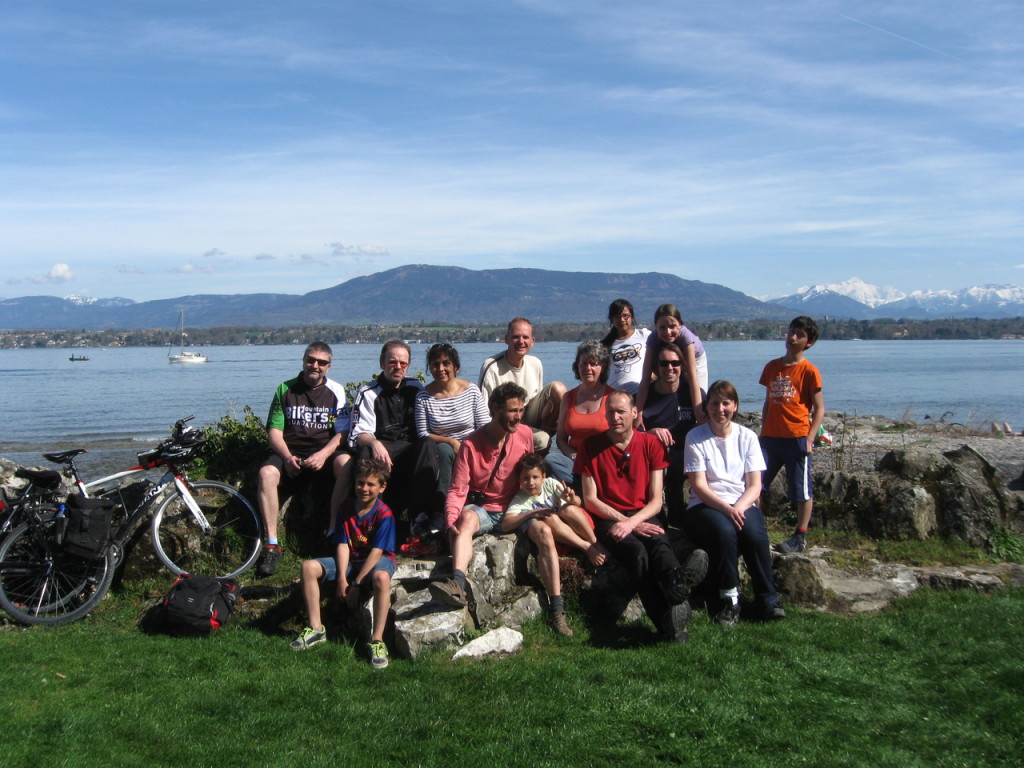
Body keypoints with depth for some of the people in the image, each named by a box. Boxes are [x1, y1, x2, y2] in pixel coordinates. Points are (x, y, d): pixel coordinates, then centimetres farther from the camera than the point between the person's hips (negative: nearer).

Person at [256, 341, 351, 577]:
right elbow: (274, 431, 3)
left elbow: (342, 433, -1)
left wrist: (323, 455, -19)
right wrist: (288, 457, -15)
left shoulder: (336, 391, 6)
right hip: (290, 453, 1)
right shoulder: (285, 390, 8)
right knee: (266, 473, -31)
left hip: (324, 453, -1)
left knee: (346, 463, -34)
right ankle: (272, 545, -27)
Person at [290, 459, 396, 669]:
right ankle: (316, 628, -6)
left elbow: (377, 551, -19)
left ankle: (377, 640, -35)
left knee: (381, 577, -41)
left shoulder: (384, 514, -14)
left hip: (378, 561, -5)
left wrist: (356, 584, -22)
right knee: (309, 567, -13)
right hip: (351, 560, 6)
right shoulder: (346, 507, 1)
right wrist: (342, 579, -16)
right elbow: (342, 544, -3)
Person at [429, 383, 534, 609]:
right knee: (467, 517, -36)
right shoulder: (471, 444, -7)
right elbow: (457, 491, -11)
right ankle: (457, 584, -57)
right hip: (483, 510, -2)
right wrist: (451, 521, -29)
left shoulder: (525, 434, 1)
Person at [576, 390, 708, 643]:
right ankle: (668, 621, -56)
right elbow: (590, 500, 2)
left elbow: (655, 501, 3)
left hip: (643, 515, 2)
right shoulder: (591, 446, 6)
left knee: (659, 543, -34)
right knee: (637, 551, -34)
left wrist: (633, 522, -16)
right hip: (609, 518, -2)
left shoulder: (651, 444, 8)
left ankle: (677, 581, -70)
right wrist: (624, 522, -11)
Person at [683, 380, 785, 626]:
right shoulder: (695, 437, 2)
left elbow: (754, 485, 3)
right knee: (723, 530, -35)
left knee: (754, 532, -31)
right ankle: (729, 599, -21)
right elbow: (699, 485, -6)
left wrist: (739, 507, -17)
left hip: (742, 506, 2)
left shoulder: (747, 437, 10)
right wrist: (726, 508, -22)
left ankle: (768, 599, -16)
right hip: (705, 506, -2)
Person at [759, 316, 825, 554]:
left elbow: (819, 409, -4)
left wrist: (809, 438, -13)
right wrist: (763, 430, 12)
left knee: (801, 489, 4)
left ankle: (800, 537, 13)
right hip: (770, 437, 5)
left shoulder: (809, 371, -4)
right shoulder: (772, 367, 11)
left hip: (796, 438, -5)